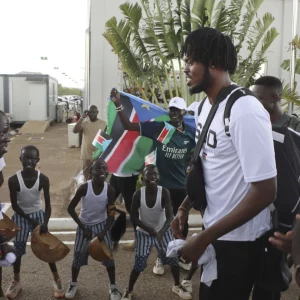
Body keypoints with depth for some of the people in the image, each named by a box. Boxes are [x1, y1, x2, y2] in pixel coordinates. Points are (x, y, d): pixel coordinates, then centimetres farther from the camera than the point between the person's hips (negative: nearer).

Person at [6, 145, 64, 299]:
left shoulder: (43, 179, -17)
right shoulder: (13, 180, -19)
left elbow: (48, 204, -12)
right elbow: (14, 205, -11)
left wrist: (45, 223, -24)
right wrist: (29, 220, -15)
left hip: (38, 214, 0)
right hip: (20, 216, 0)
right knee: (17, 249, 9)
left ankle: (56, 279, 21)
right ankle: (16, 280, 32)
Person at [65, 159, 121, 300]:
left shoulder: (110, 190, -17)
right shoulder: (84, 188, -21)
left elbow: (111, 215, -10)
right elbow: (70, 208, -14)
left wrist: (104, 232, -19)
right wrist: (83, 228, -13)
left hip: (101, 225, 1)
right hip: (84, 225, -1)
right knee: (78, 256, 9)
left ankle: (113, 286, 22)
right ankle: (73, 283, 34)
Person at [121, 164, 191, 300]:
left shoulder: (164, 192, -21)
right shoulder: (138, 194, -20)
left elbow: (169, 216, -24)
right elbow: (134, 216, -12)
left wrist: (161, 232, -39)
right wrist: (149, 229, -22)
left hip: (163, 231, 1)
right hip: (143, 232, -1)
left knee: (173, 258, 2)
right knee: (139, 264, -1)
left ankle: (177, 286, 29)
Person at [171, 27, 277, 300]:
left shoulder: (245, 111, -25)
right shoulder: (207, 107, 2)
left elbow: (265, 192, -26)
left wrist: (203, 238, -22)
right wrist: (185, 207, 6)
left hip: (239, 239, -8)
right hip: (215, 229, 8)